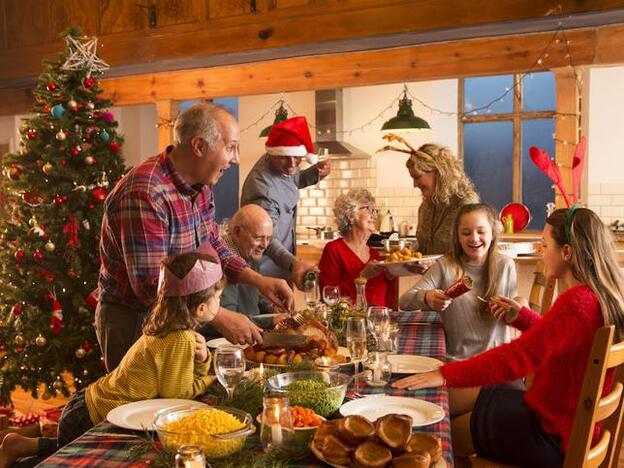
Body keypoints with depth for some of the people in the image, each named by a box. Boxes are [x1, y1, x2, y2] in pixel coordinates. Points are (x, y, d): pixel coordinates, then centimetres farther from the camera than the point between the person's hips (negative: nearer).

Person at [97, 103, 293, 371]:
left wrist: (259, 281, -2)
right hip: (132, 321, -8)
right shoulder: (144, 194, -29)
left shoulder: (200, 185, 0)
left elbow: (212, 246, 12)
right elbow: (150, 285, -31)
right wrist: (221, 319, -30)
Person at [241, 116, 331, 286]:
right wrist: (293, 263, -52)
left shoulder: (282, 165, -6)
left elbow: (293, 181, 17)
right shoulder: (263, 188, -32)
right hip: (265, 270, -9)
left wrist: (316, 172, -4)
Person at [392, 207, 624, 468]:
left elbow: (518, 357, -31)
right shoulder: (603, 296, 2)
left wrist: (445, 375, -27)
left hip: (554, 435, -9)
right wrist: (521, 316, 10)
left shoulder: (577, 303, -28)